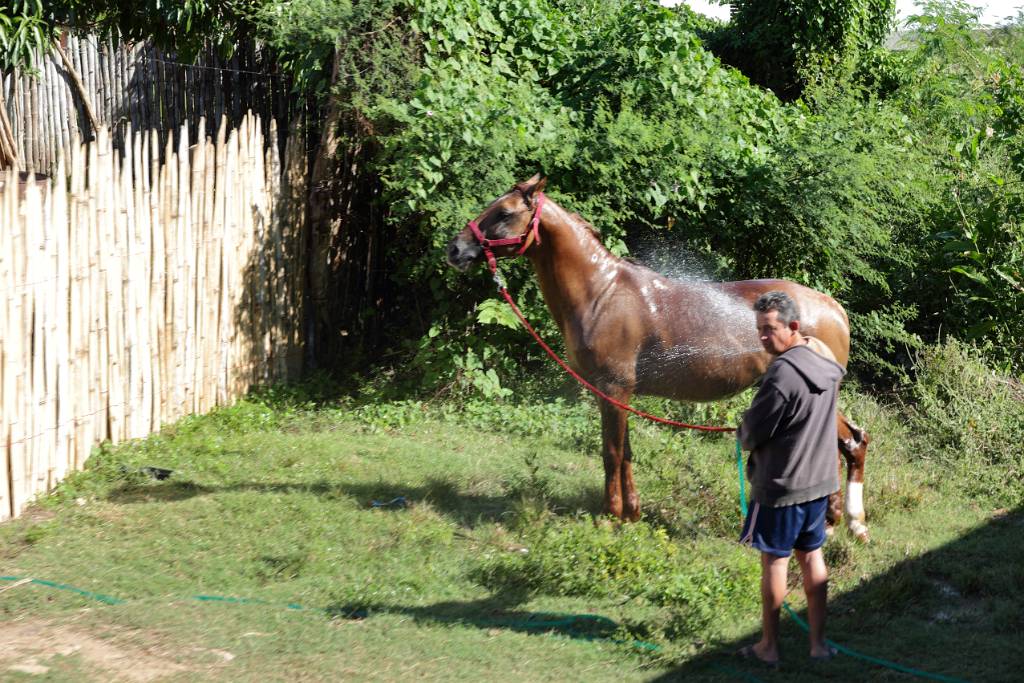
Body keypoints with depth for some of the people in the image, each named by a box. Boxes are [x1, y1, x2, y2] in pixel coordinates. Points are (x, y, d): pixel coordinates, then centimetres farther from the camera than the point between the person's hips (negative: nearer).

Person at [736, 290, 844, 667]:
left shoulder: (783, 373, -25)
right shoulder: (825, 363, 1)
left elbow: (753, 430, -16)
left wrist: (745, 436, 5)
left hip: (781, 484, -7)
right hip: (820, 478, 7)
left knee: (774, 560, 5)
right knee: (812, 555, 15)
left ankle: (768, 647, 15)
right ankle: (818, 642, 20)